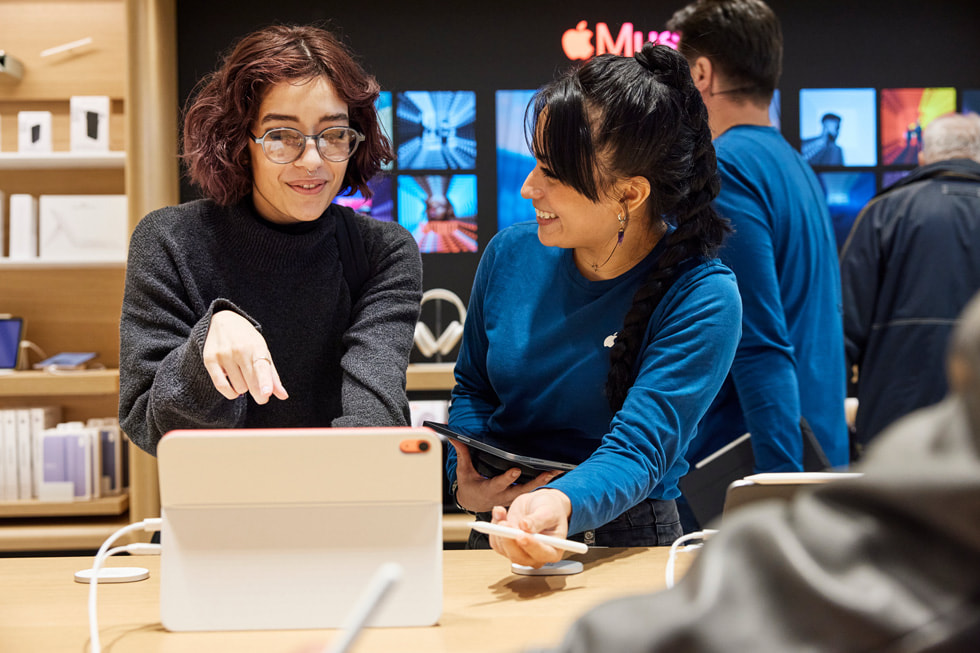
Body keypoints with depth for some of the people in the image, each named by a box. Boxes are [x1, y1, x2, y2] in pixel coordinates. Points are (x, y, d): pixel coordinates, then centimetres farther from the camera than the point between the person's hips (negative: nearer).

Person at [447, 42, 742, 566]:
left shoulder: (702, 299, -14)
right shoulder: (512, 253, 1)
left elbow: (639, 448, -22)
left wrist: (558, 504, -42)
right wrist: (465, 481, -5)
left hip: (626, 546, -3)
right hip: (497, 540, 3)